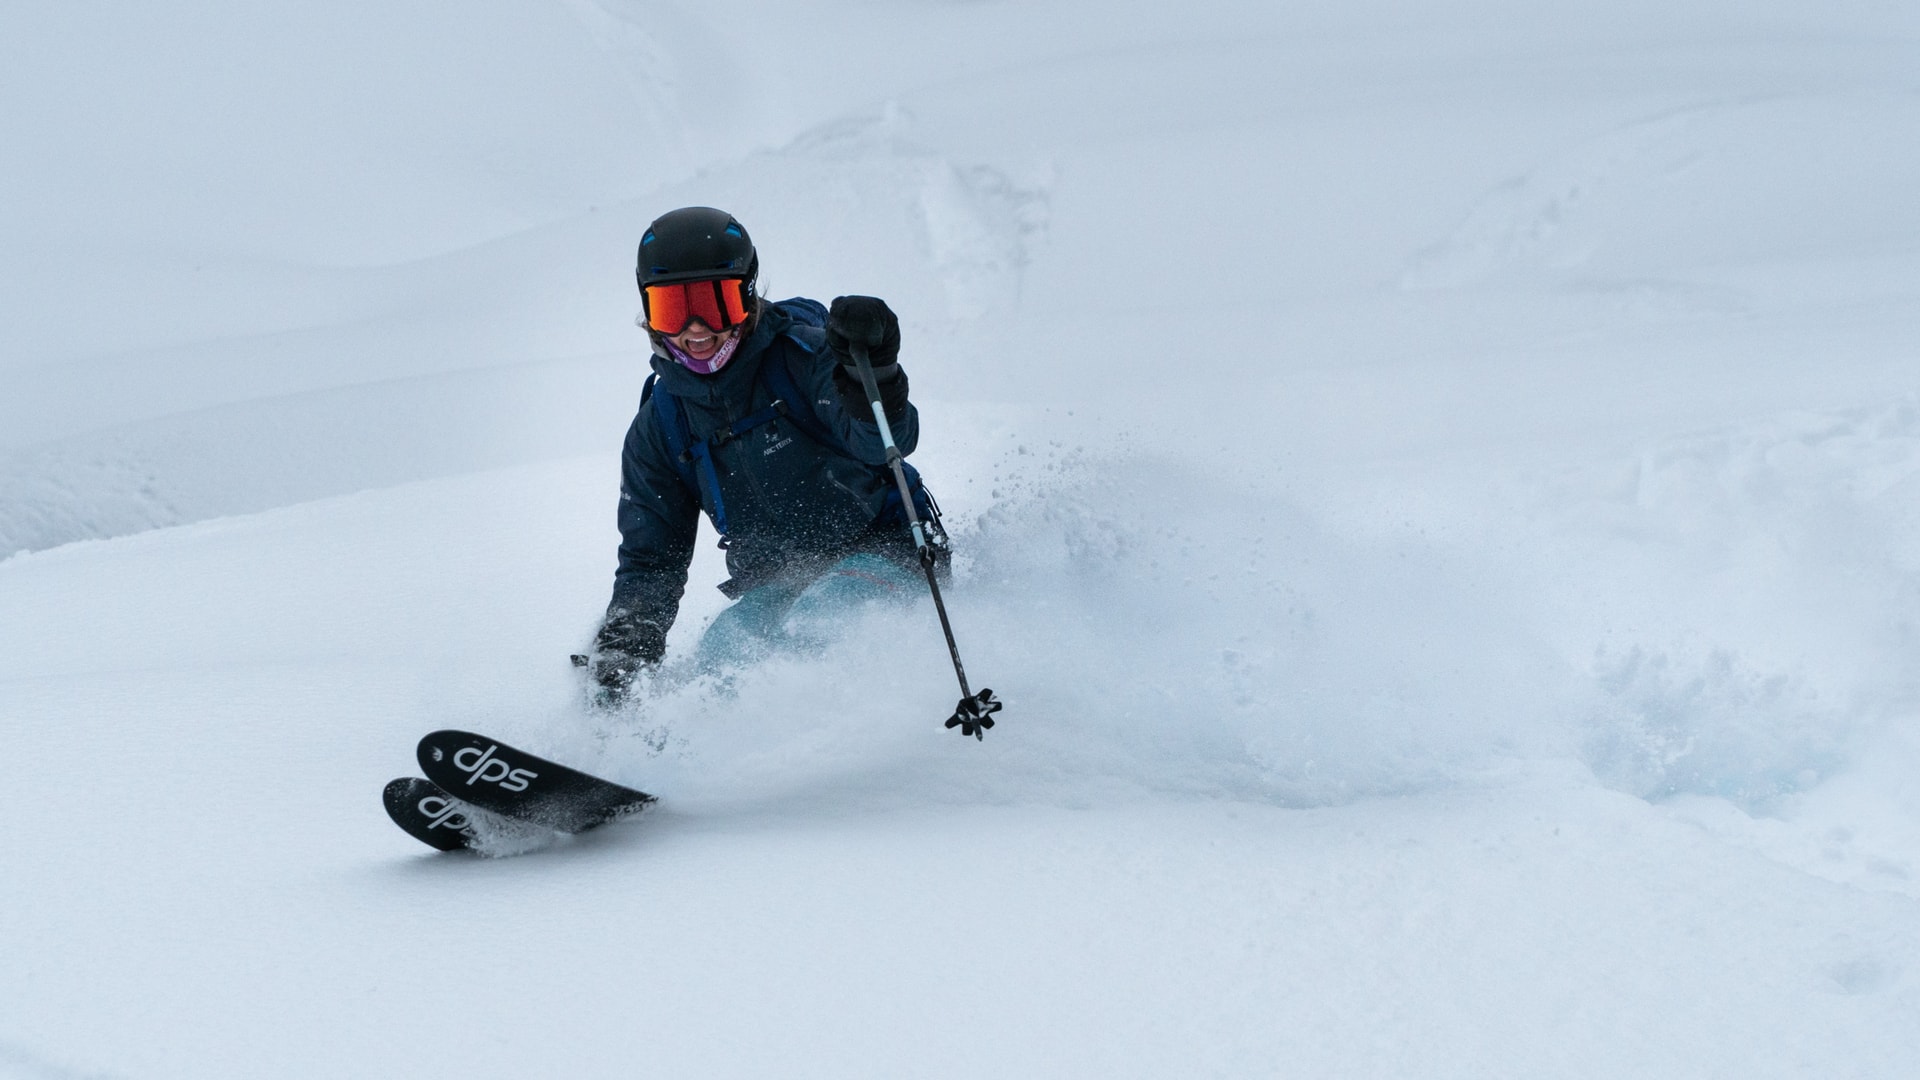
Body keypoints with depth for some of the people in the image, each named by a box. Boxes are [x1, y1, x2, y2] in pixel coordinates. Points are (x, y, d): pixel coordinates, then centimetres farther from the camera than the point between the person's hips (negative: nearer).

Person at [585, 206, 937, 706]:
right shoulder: (660, 426, 6)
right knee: (717, 661, -24)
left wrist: (872, 371, -47)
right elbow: (650, 561, 13)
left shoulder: (801, 353, -10)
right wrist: (620, 647, -3)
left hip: (874, 553, -5)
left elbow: (887, 442, -26)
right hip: (776, 585, 5)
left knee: (812, 626, -34)